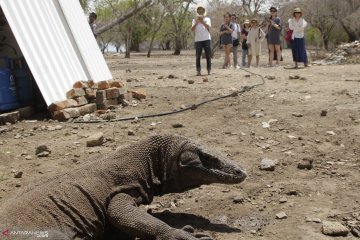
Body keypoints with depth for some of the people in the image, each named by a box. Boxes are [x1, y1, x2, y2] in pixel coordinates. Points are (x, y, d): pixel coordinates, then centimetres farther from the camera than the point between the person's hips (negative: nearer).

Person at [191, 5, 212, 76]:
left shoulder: (207, 19, 12)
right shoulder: (195, 20, 14)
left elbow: (208, 26, -8)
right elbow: (192, 29, -1)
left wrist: (202, 21, -23)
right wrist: (196, 22, -15)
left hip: (207, 39, 0)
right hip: (198, 40, 0)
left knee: (208, 55, -1)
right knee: (198, 56, -4)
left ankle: (209, 70, 5)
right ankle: (198, 71, -3)